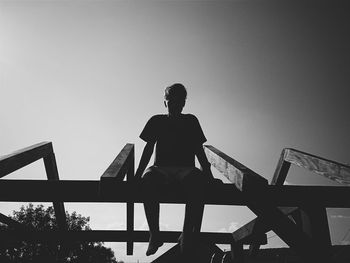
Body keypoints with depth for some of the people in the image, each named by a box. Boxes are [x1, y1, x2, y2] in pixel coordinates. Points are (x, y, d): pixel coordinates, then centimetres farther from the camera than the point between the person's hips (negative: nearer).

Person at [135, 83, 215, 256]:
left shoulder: (191, 121, 19)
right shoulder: (157, 121, 18)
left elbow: (199, 150, 14)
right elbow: (149, 148, 12)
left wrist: (207, 171, -2)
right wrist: (138, 173, -1)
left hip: (186, 168, 0)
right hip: (161, 167, 0)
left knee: (199, 180, -36)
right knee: (148, 179, -36)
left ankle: (186, 235, -25)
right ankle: (154, 235, -25)